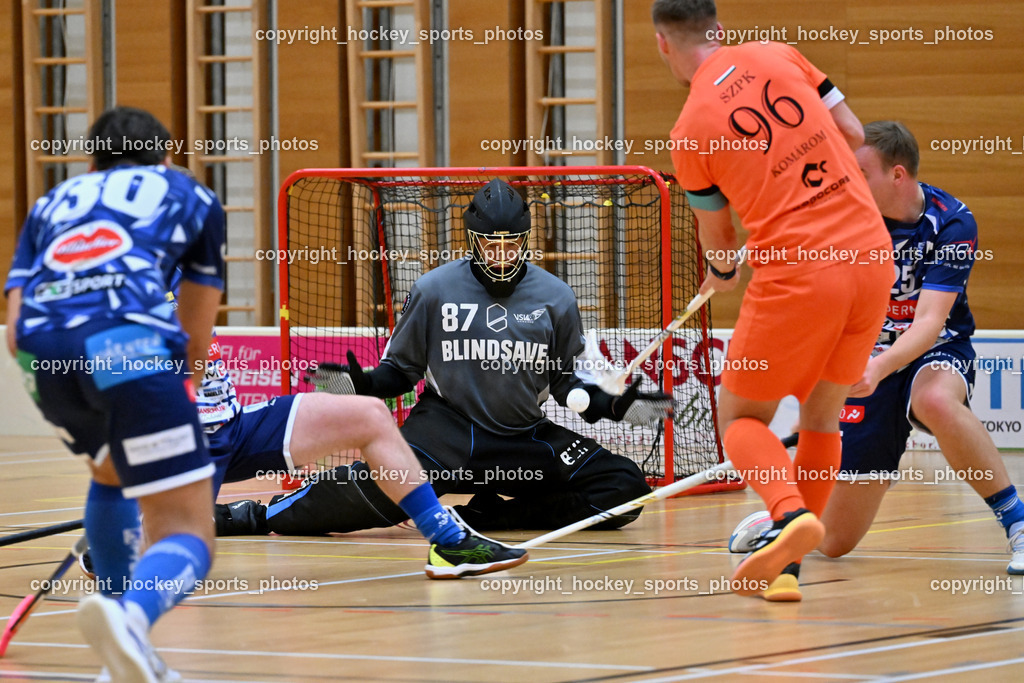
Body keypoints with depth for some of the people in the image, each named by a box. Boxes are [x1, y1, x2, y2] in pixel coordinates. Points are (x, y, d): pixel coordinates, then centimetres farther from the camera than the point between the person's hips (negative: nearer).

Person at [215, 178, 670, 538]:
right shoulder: (434, 290, -2)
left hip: (525, 438, 3)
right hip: (446, 430, -3)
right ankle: (261, 517, -17)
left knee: (623, 486, -17)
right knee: (382, 483, -34)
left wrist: (613, 406, -6)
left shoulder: (554, 298, 2)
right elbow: (401, 369, 5)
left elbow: (565, 381, 11)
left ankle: (490, 516, -14)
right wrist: (362, 384, -15)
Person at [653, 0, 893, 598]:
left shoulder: (690, 131, -2)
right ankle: (789, 567, 14)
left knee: (741, 419, 10)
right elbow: (853, 134, 11)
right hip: (873, 256, 5)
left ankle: (792, 514, -19)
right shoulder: (778, 56, 6)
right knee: (821, 415, 20)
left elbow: (718, 236, 13)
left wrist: (723, 272, 36)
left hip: (796, 275, -5)